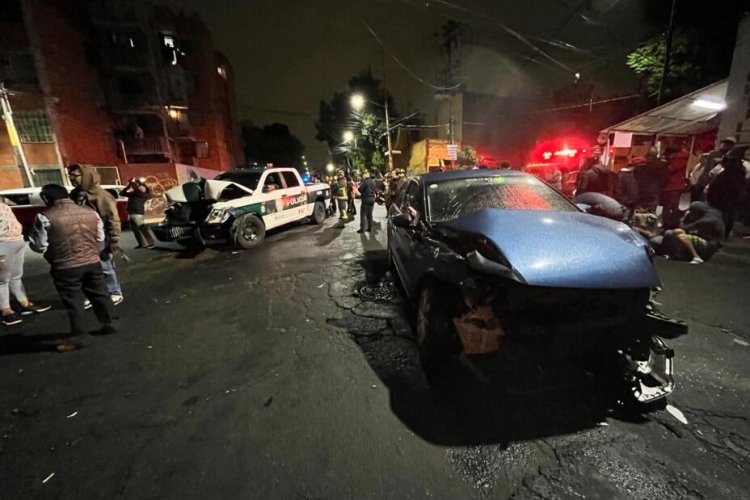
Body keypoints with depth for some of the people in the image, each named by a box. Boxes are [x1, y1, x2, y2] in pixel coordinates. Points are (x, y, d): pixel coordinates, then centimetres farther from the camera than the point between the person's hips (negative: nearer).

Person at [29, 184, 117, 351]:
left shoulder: (45, 217, -12)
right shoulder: (91, 212, 3)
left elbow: (39, 246, -7)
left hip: (66, 267, -4)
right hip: (93, 262, 4)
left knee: (73, 302, 3)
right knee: (99, 295, 16)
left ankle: (76, 338, 11)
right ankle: (108, 324, 27)